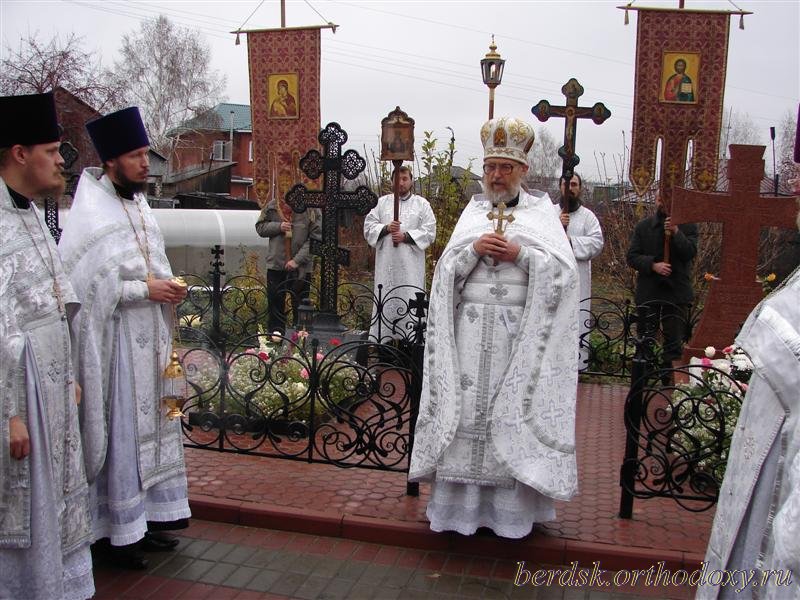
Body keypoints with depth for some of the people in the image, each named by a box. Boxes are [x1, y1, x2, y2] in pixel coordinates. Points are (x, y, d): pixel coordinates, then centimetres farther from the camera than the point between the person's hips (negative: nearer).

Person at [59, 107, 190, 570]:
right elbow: (91, 286, -20)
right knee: (119, 431, 1)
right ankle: (117, 531, 16)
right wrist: (146, 289, -18)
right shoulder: (91, 217, -14)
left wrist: (168, 287, 2)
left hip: (149, 336, 8)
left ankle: (144, 516, 28)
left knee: (150, 424, 14)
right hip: (116, 340, -8)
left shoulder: (139, 204, 11)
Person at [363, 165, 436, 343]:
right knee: (385, 302, 3)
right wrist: (386, 228, -11)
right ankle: (381, 340, 9)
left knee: (410, 302, -6)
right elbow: (368, 226, 8)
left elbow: (429, 232, -1)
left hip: (411, 264, -2)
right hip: (386, 263, 2)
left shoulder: (422, 204, 7)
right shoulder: (383, 202, 13)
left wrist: (405, 236, -13)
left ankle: (412, 340, -2)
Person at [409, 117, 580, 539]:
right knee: (465, 410, 2)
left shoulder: (541, 212, 6)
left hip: (519, 332, -2)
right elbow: (446, 268, 8)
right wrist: (474, 250, -10)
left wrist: (520, 255, -14)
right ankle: (461, 498, 12)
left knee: (512, 413, 0)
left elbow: (564, 270, -3)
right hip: (470, 331, 2)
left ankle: (511, 504, 11)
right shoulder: (473, 211, 14)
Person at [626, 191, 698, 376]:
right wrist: (653, 265, -15)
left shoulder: (687, 226, 2)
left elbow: (690, 253, -11)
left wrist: (676, 232, -21)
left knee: (674, 341, 1)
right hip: (648, 293, 2)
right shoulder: (643, 226, 6)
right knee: (645, 340, 9)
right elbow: (632, 256, 0)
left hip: (676, 292, -1)